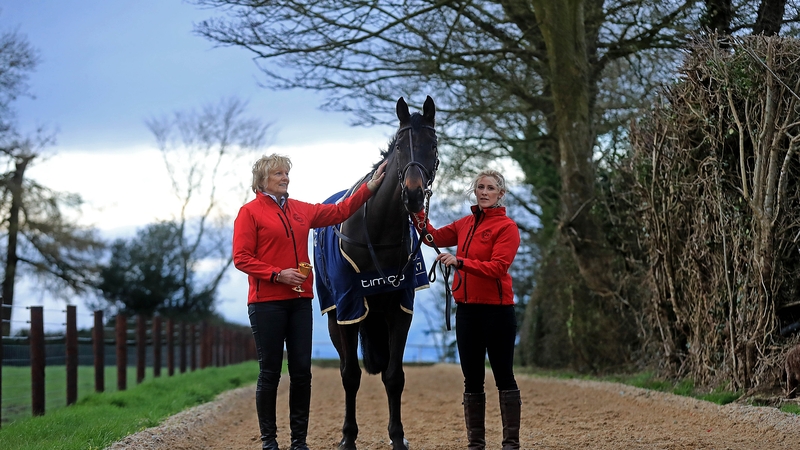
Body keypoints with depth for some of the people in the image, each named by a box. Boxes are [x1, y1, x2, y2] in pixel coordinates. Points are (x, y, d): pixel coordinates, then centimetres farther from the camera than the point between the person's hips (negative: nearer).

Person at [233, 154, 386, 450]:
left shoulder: (301, 210, 13)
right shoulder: (250, 212, -3)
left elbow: (338, 213, 18)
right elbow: (241, 258, -9)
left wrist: (369, 188, 10)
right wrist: (278, 274, -18)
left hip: (300, 300, 5)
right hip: (266, 302, -5)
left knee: (302, 371, 4)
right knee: (270, 372, -1)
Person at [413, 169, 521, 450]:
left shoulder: (507, 227, -8)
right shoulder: (466, 224, 12)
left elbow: (498, 267, -18)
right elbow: (435, 238, 17)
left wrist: (460, 262, -27)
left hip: (497, 309, -6)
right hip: (467, 309, 6)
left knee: (503, 377, 0)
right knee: (472, 380, 9)